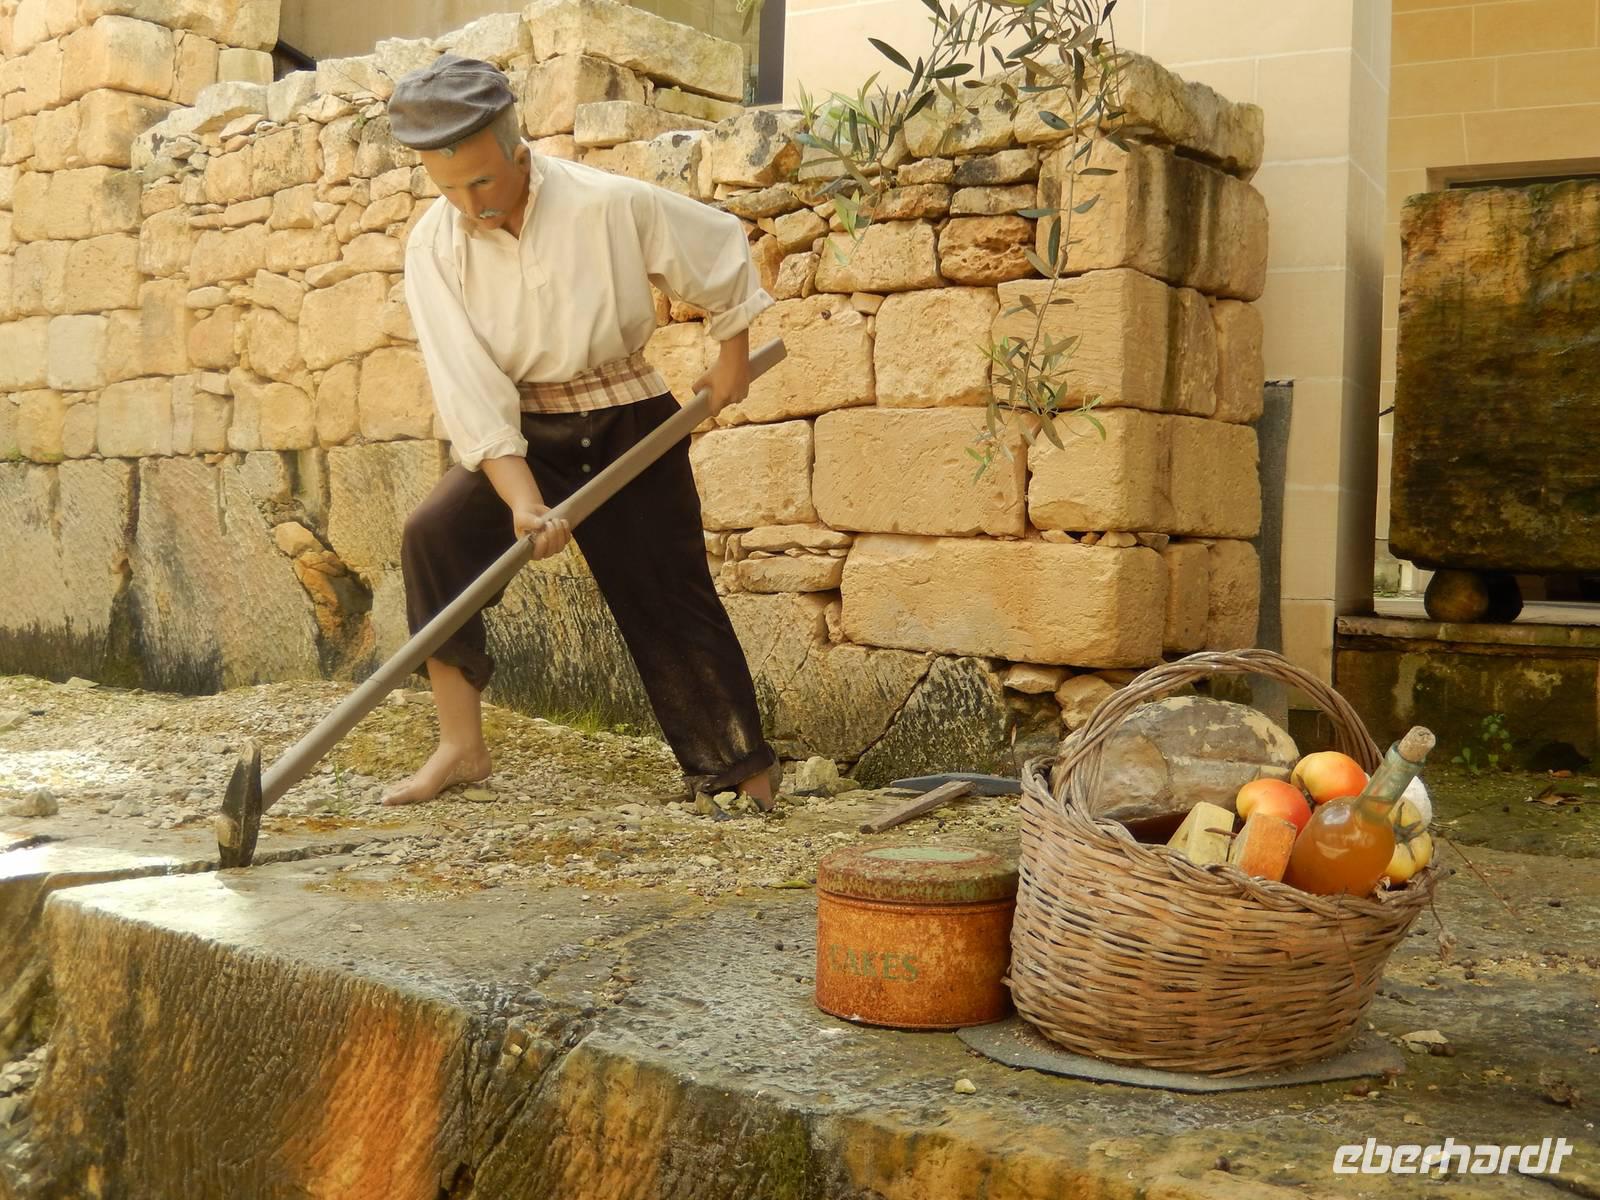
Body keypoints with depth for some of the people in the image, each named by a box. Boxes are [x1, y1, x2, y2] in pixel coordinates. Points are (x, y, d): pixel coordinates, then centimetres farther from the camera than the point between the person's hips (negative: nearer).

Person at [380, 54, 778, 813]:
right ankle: (460, 745, -13)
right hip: (519, 430, 2)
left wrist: (732, 356, 9)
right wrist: (522, 499, -31)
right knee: (434, 534, -22)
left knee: (670, 595, -1)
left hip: (628, 423, -2)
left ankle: (746, 766, 16)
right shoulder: (434, 248, -13)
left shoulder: (611, 206, -18)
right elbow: (468, 388, -19)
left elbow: (724, 250, -1)